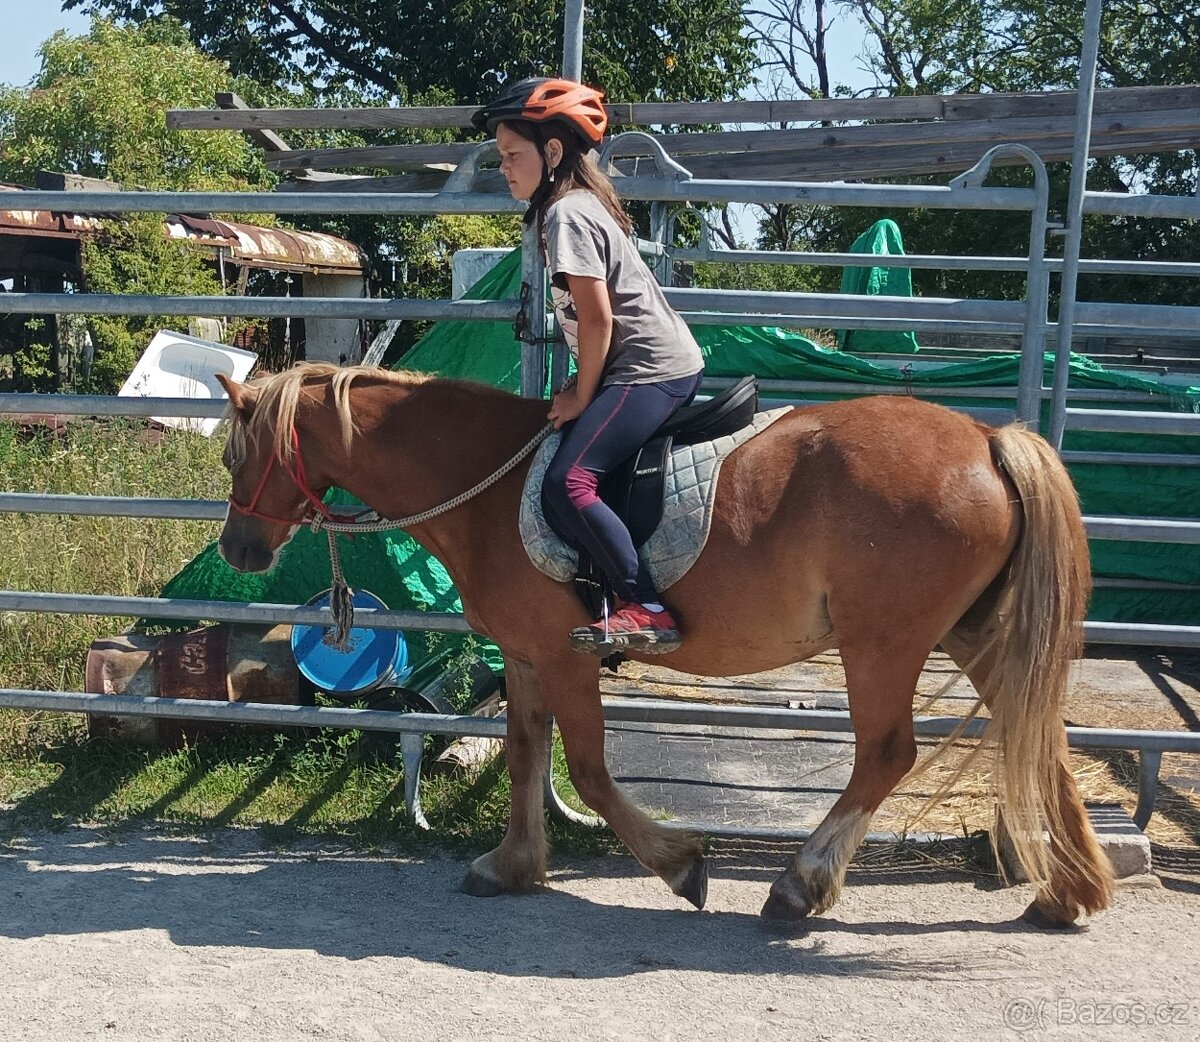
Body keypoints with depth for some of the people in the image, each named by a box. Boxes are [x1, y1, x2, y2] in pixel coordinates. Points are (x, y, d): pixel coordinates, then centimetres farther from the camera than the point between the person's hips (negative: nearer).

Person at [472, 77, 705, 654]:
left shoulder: (566, 215, -13)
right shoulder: (583, 203, 18)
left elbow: (596, 317, -18)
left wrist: (581, 397, -8)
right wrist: (584, 387, 16)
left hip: (648, 369, -11)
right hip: (665, 363, 11)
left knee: (568, 482, -22)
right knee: (571, 470, 13)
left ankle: (646, 610, -24)